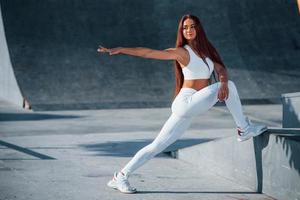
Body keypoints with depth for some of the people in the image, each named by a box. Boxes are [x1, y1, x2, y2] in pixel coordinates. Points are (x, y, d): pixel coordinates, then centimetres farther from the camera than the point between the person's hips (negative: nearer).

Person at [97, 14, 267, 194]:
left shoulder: (206, 50, 17)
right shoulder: (182, 52, -3)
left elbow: (221, 69, 5)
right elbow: (149, 53, -11)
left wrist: (223, 81, -19)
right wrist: (120, 50, -20)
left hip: (194, 106, 6)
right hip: (186, 102, -6)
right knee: (229, 86, -14)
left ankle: (120, 177, 8)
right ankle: (244, 129, -2)